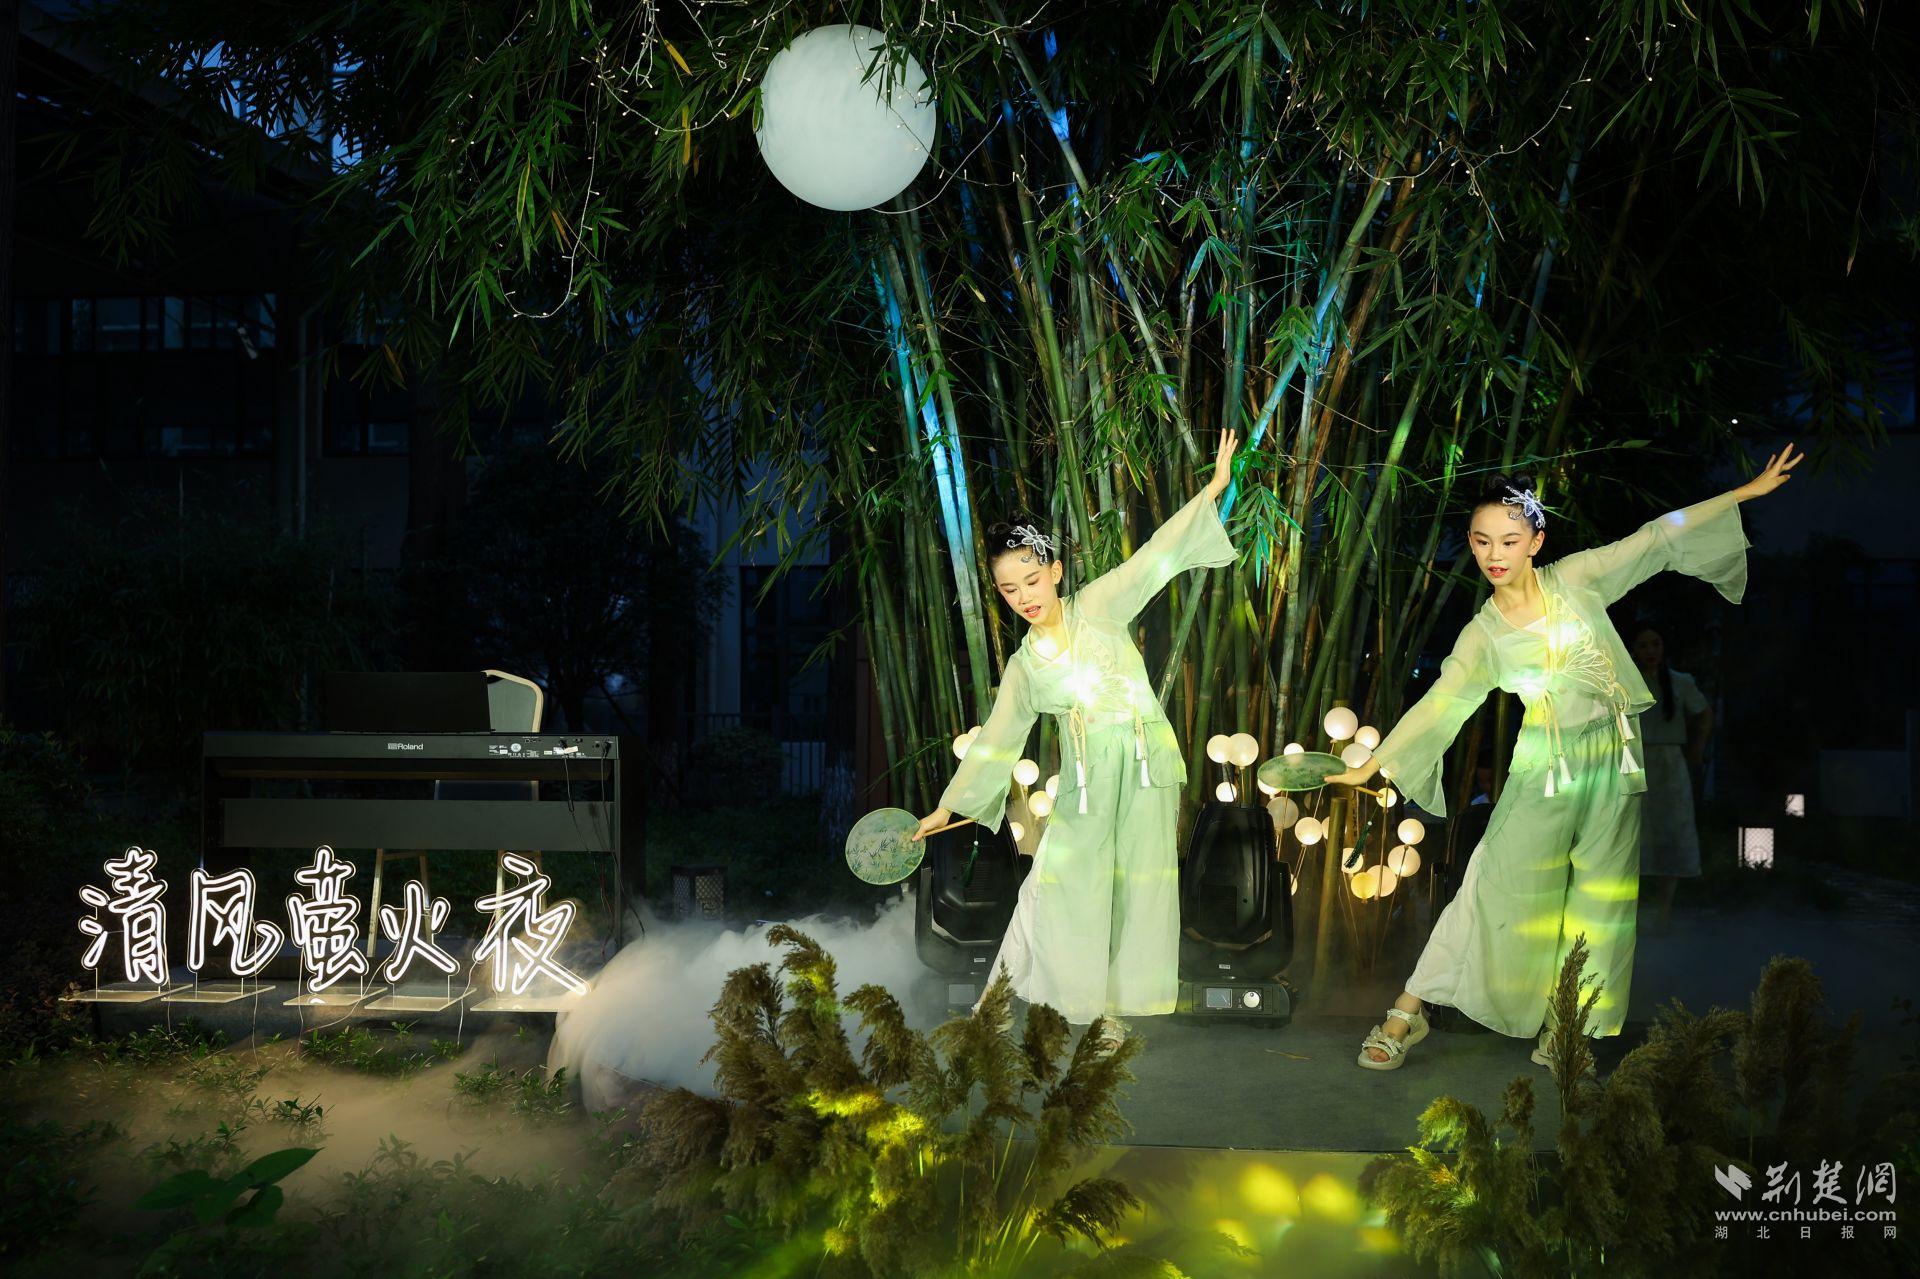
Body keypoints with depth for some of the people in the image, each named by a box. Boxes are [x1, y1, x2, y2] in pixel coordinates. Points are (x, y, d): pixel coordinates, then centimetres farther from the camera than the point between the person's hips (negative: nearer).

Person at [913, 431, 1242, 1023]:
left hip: (1144, 761, -2)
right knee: (1062, 882, -2)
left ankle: (1134, 994, 15)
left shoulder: (1097, 607, 0)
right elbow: (995, 741, 14)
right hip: (1083, 777, 2)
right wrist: (947, 807, 17)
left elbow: (1153, 559, -8)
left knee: (1144, 883, 2)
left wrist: (1211, 491, -15)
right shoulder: (1023, 665, 7)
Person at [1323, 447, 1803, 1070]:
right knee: (1500, 891, -3)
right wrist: (1371, 766, -12)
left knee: (1600, 902, 5)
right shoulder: (1484, 633, -2)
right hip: (1544, 770, -2)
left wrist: (1749, 489, 4)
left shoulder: (1576, 579, 0)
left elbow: (1657, 539, 3)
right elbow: (1438, 704, -5)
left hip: (1614, 762, 2)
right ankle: (1409, 1012, 5)